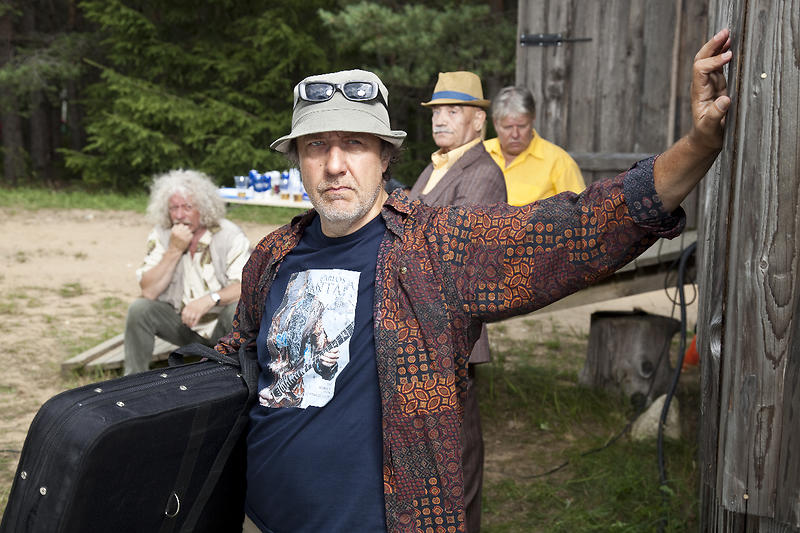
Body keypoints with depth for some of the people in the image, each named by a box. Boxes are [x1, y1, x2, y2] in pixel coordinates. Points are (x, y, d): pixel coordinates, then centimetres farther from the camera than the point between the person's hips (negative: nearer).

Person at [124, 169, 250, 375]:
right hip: (179, 321, 2)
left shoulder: (229, 235, -13)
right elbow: (149, 292, -13)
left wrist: (210, 299, -41)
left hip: (220, 321, -2)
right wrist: (175, 250, -21)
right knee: (139, 309, -22)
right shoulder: (160, 236, -4)